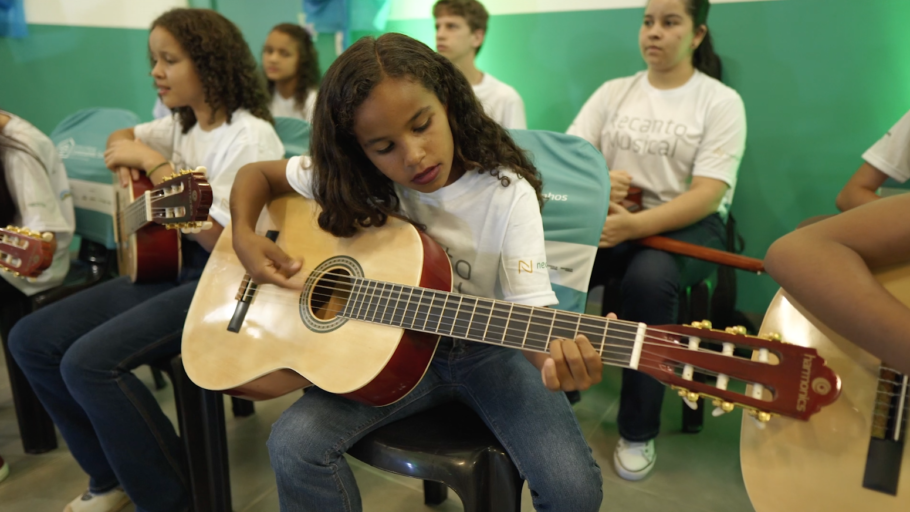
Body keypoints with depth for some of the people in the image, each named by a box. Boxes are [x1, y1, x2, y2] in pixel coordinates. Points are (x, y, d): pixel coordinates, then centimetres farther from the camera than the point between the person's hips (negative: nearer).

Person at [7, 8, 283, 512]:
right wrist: (125, 155, 4)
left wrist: (153, 162, -19)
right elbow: (121, 138, 29)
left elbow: (217, 239, -24)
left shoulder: (250, 137, -16)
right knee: (31, 340, 3)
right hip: (166, 266, 9)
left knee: (89, 362, -25)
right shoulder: (183, 125, 9)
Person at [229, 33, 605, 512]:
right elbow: (257, 173, 4)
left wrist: (556, 356, -46)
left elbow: (530, 306, -24)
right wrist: (244, 237, -16)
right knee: (294, 447, -21)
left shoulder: (507, 195, -17)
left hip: (486, 350, -2)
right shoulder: (354, 182, -9)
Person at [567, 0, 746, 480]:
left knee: (647, 277, -36)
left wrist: (635, 225, -30)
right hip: (613, 218, 3)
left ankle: (638, 432, -15)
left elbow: (708, 194, -14)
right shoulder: (613, 92, 10)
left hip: (689, 226, -3)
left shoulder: (721, 101, -2)